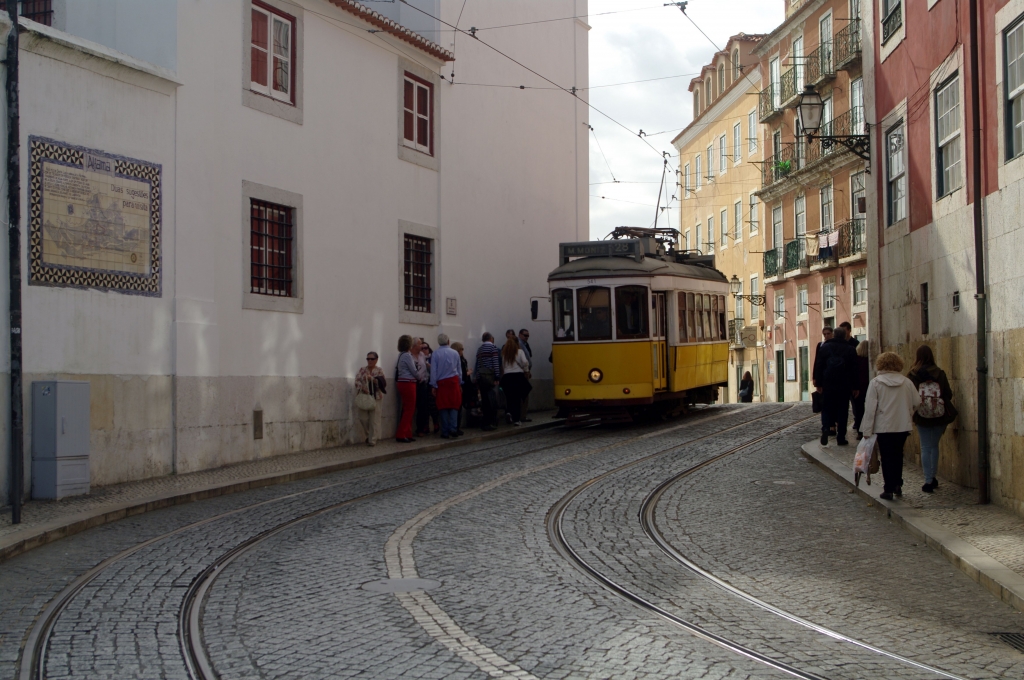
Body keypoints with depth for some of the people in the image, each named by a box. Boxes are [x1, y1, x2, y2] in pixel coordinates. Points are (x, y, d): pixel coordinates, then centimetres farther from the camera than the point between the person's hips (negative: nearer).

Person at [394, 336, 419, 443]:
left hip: (403, 383, 10)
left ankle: (407, 434, 15)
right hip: (408, 384, -10)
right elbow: (414, 372, -10)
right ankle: (401, 435, -6)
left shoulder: (402, 355, 15)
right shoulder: (407, 356, -14)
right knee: (409, 410, -5)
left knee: (407, 410, 13)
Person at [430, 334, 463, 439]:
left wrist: (433, 386, 1)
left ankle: (445, 432, 5)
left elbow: (433, 371, -4)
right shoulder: (455, 353, 3)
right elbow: (459, 370, 10)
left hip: (441, 383, -1)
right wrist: (460, 383, 19)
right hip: (453, 380, 1)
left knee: (443, 407, 4)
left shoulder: (435, 354, -3)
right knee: (454, 406, 6)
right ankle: (453, 428, -8)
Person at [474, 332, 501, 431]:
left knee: (484, 400, 8)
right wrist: (497, 377, -11)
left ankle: (486, 423, 10)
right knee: (492, 399, -5)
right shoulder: (493, 347, 0)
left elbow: (478, 364, 14)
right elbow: (496, 363, -9)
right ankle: (492, 422, -8)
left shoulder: (479, 349, 17)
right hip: (489, 375, -6)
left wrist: (477, 377, 15)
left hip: (480, 377, 6)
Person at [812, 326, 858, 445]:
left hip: (827, 385, 0)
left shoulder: (824, 347, 1)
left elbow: (818, 366, 0)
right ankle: (841, 438, 5)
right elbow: (854, 370, 1)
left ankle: (825, 428, -17)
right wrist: (854, 387, 6)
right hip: (844, 386, 0)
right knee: (842, 411, 5)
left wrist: (819, 384, 5)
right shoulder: (850, 350, 0)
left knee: (826, 409, 8)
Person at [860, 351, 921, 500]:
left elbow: (870, 408, -11)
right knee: (898, 455, 20)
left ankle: (889, 489, 5)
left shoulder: (875, 383, -10)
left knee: (887, 458, 5)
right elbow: (917, 403, 5)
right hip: (903, 426, 3)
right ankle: (897, 484, 20)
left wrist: (867, 430, -6)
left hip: (883, 428, -3)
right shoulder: (907, 382, -1)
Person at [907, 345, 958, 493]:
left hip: (921, 416, -1)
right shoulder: (939, 373, -6)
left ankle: (928, 481, 0)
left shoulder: (912, 375, -7)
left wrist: (913, 412, 9)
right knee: (934, 446, 17)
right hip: (939, 415, 1)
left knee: (926, 447, 5)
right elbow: (949, 394, -3)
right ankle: (932, 477, 22)